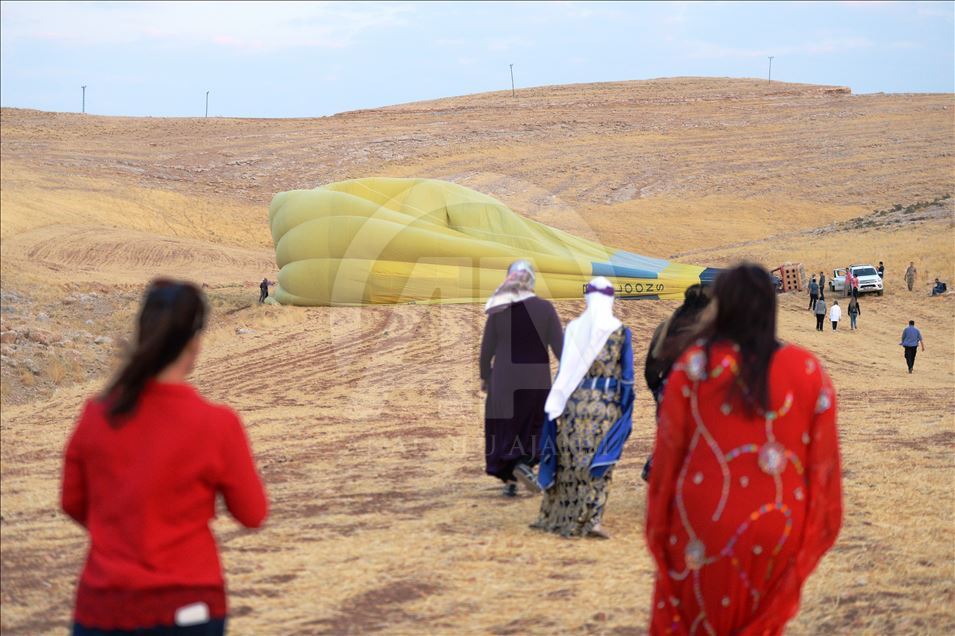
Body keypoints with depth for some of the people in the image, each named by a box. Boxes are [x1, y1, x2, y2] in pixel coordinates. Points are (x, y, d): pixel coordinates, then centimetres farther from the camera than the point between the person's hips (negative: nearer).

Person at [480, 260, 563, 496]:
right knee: (533, 425, 16)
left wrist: (485, 375, 14)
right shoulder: (545, 308, -7)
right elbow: (559, 346, -8)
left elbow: (487, 347, 0)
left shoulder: (499, 310, -4)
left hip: (504, 379, 1)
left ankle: (509, 480, 11)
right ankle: (524, 464, -8)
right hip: (537, 379, -1)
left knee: (504, 426, 13)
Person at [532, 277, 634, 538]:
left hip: (575, 401, 2)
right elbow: (626, 375, -3)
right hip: (607, 403, -2)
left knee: (569, 460, 11)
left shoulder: (574, 328, 2)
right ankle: (591, 519, -8)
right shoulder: (619, 331, -2)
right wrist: (625, 411, 4)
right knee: (598, 461, 2)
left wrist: (556, 407, 7)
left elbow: (564, 369, 3)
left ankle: (557, 517, 18)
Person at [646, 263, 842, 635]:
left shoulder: (695, 364, -9)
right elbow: (824, 461, -2)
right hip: (777, 533, 1)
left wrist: (658, 525, 7)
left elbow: (668, 451, -5)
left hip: (704, 524, -1)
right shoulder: (809, 371, -5)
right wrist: (818, 530, 11)